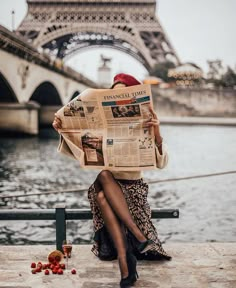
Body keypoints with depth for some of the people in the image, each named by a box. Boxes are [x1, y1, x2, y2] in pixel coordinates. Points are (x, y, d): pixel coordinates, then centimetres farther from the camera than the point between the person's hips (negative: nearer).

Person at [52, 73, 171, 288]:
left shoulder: (143, 127, 0)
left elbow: (161, 163, -11)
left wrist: (157, 134, -29)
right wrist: (63, 130, -13)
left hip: (134, 187, -2)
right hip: (106, 188, 2)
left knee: (103, 193, -34)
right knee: (103, 176, -34)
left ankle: (124, 259, -33)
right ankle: (139, 236, -35)